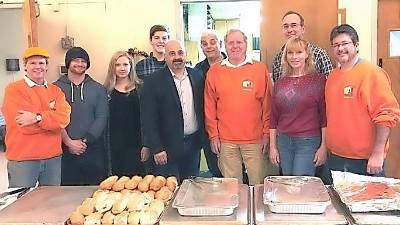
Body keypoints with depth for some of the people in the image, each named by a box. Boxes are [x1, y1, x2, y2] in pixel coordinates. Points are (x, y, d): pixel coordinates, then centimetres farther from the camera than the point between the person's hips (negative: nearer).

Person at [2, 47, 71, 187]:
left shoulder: (55, 90, 9)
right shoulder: (14, 89, -4)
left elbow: (64, 118, -8)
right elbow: (24, 125, -14)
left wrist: (38, 118, -20)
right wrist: (52, 118, -8)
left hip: (53, 158, 4)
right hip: (22, 160, -4)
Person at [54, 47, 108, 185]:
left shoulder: (98, 89, 9)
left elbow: (101, 118, 1)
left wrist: (85, 140, -10)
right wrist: (69, 142, -11)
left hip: (93, 149, 1)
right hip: (65, 151, -1)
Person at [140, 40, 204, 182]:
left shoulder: (197, 76, 5)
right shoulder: (153, 82, -8)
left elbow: (202, 108, 10)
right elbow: (148, 119, -10)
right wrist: (156, 149, -14)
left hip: (193, 144, 4)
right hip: (167, 147, -4)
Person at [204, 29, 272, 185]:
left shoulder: (260, 69, 2)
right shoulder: (214, 71, 4)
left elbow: (267, 104, 3)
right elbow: (209, 107, 5)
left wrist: (266, 133, 0)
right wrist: (213, 136, 2)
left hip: (254, 138, -1)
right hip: (226, 140, 1)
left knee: (257, 182, 7)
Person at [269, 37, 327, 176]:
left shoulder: (318, 80, -3)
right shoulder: (280, 82, 7)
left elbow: (324, 116, -5)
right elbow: (274, 117, 10)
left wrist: (323, 146, -8)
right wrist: (272, 146, 8)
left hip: (308, 142, -4)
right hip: (283, 142, 4)